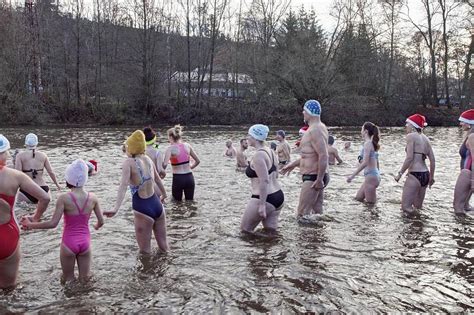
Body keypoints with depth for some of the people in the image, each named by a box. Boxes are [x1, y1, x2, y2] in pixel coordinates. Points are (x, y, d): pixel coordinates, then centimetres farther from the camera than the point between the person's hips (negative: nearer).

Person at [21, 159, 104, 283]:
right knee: (84, 280, 15)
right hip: (85, 242, 3)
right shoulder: (92, 197, -5)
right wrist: (97, 226, 26)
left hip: (69, 243, -2)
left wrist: (30, 225, -4)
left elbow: (53, 223, -16)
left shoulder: (64, 198, -16)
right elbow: (101, 221, 2)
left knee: (68, 280, 16)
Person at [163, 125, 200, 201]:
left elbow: (164, 165, -24)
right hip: (189, 177, 4)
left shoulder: (170, 148, -10)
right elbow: (197, 161, 9)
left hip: (178, 178, -4)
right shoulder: (187, 146, 3)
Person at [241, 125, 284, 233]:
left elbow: (264, 181, -25)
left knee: (245, 230, 6)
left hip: (265, 199, -9)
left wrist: (262, 204, -24)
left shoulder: (258, 155, -19)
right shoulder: (270, 152, 10)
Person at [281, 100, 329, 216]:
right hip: (317, 178, 10)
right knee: (317, 212, 14)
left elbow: (323, 156, -27)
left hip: (312, 178, -10)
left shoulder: (314, 130, -19)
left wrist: (319, 179, -25)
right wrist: (293, 164, 25)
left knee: (303, 214, -7)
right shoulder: (320, 127, 14)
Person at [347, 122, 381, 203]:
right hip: (375, 175, 10)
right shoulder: (372, 143, 12)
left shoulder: (367, 143, -14)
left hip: (370, 176, -10)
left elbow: (365, 163, -22)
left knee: (371, 203, -4)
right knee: (358, 198, 17)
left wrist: (352, 176, -22)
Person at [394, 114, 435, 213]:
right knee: (417, 208, 20)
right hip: (425, 175, 8)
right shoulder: (425, 138, 14)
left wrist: (400, 173, -9)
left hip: (415, 175, -8)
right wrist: (431, 177, 21)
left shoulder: (411, 136, -7)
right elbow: (432, 159, 13)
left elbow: (409, 158, -16)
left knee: (406, 207, -4)